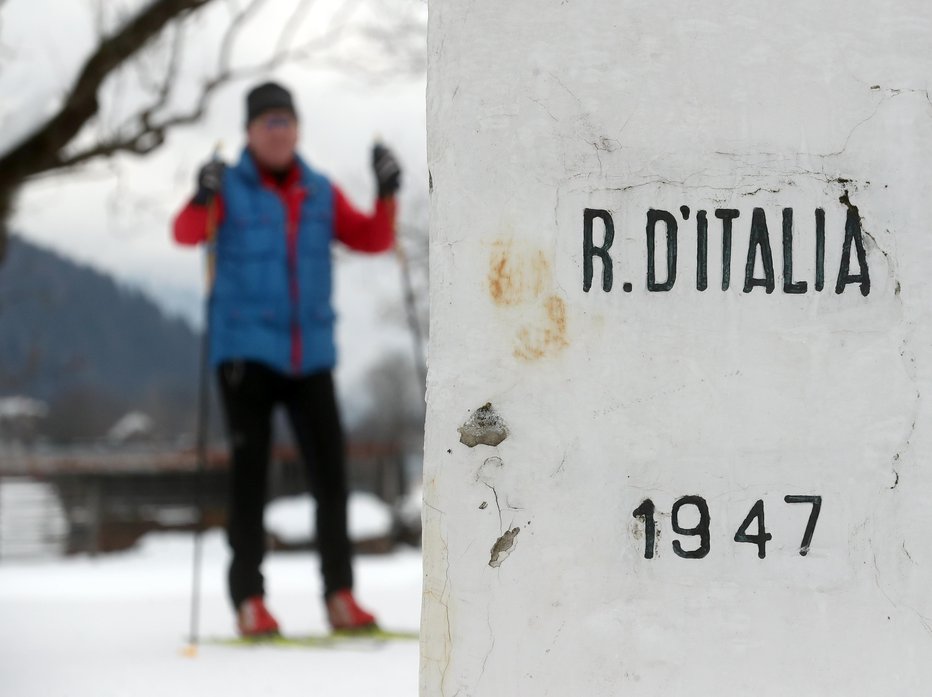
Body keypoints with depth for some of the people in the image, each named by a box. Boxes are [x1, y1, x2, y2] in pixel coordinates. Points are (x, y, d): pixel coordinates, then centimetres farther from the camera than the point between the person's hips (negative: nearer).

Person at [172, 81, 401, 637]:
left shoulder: (320, 193, 11)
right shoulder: (229, 189, -2)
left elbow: (372, 240, 7)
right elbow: (187, 234, -19)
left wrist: (388, 193, -9)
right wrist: (202, 200, -39)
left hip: (311, 355, 4)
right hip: (246, 353, -4)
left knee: (331, 474, -1)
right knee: (251, 477, -3)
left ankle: (341, 596, 5)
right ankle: (249, 601, 2)